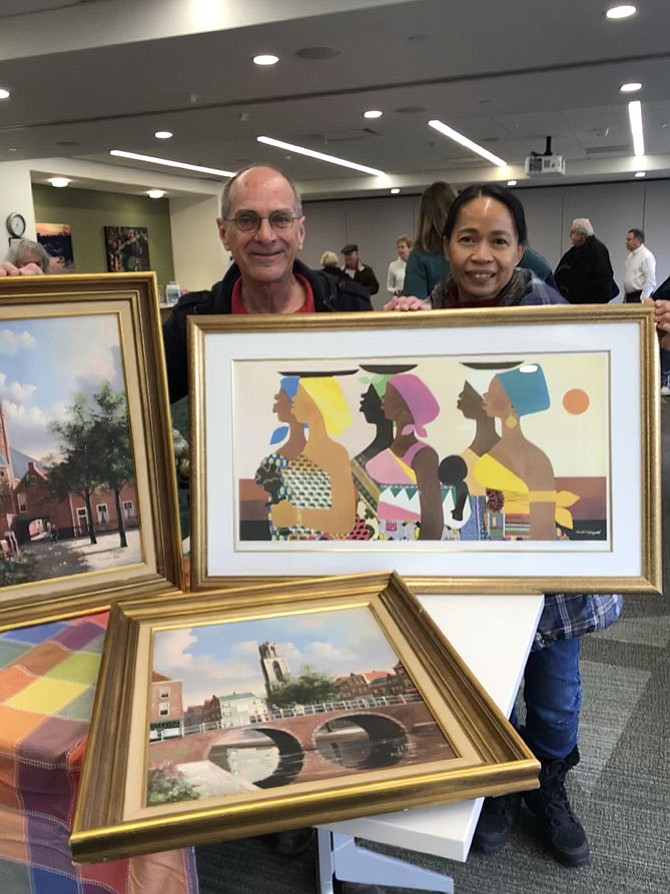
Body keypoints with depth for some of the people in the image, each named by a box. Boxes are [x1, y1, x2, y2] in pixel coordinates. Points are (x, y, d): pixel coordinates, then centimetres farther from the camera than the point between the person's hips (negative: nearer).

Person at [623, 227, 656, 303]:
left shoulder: (647, 256, -11)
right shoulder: (629, 255, 14)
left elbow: (650, 282, -16)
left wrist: (642, 301, -18)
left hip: (640, 297, -7)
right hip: (628, 298, 7)